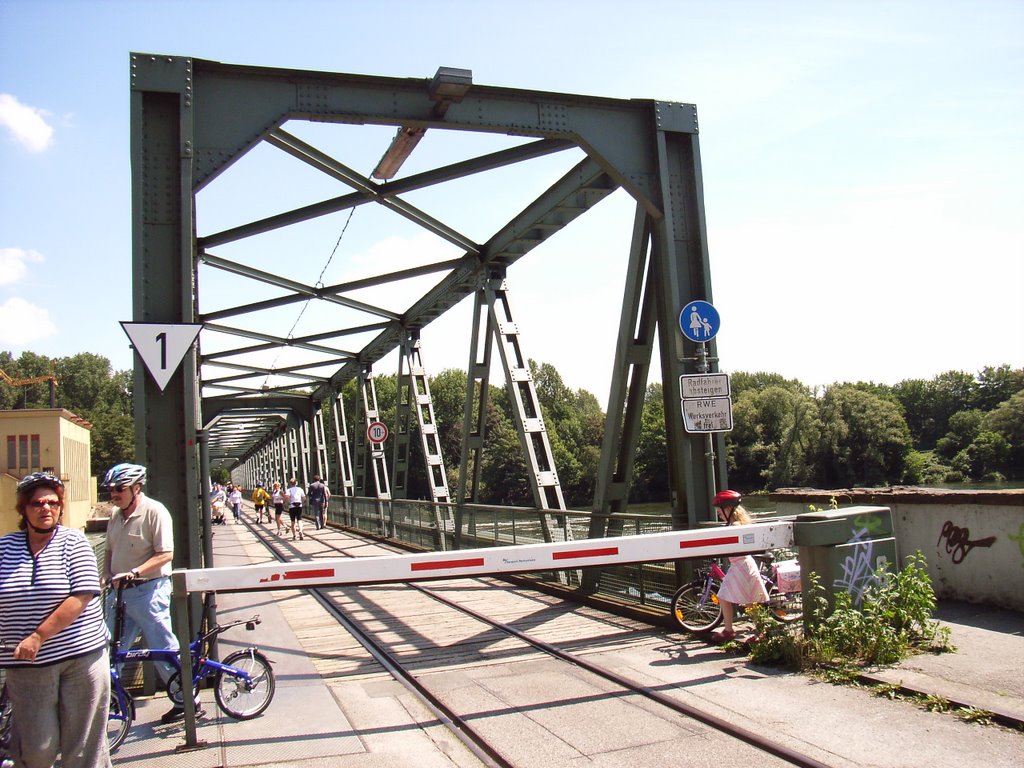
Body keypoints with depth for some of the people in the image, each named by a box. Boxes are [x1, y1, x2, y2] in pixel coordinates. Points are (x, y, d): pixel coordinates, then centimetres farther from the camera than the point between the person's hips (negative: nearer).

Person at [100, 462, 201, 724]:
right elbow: (110, 551, 19)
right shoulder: (115, 514, 9)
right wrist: (106, 576, 2)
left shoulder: (154, 511, -12)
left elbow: (165, 554, -17)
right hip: (119, 591, 7)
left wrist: (134, 572, -26)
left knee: (164, 649, 1)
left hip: (148, 590, -7)